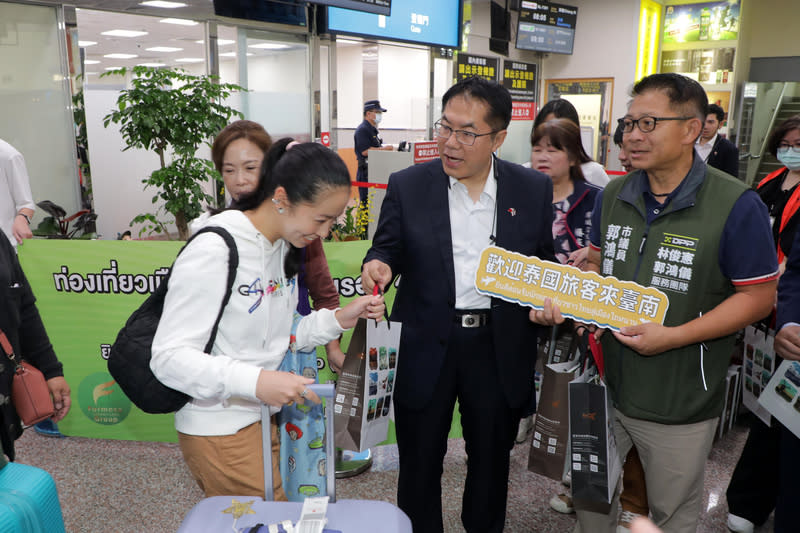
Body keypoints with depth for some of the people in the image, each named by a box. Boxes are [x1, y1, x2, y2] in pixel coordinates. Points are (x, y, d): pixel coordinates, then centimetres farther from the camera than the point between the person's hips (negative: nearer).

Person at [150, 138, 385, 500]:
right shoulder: (213, 250, -21)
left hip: (264, 418, 8)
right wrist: (256, 381, -36)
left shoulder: (284, 247, 5)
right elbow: (169, 357, -23)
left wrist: (341, 319, -4)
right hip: (220, 430, -7)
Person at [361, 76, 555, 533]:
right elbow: (388, 249, 3)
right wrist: (379, 266, -19)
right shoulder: (408, 186, -4)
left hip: (500, 347, 1)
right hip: (427, 346, -1)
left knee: (491, 459, 20)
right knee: (419, 461, 14)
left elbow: (547, 263, 5)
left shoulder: (534, 189, -1)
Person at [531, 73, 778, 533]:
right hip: (605, 382, 5)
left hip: (680, 403, -4)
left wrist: (673, 336, -23)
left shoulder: (735, 205, -16)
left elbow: (758, 295, -13)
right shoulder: (613, 196, 0)